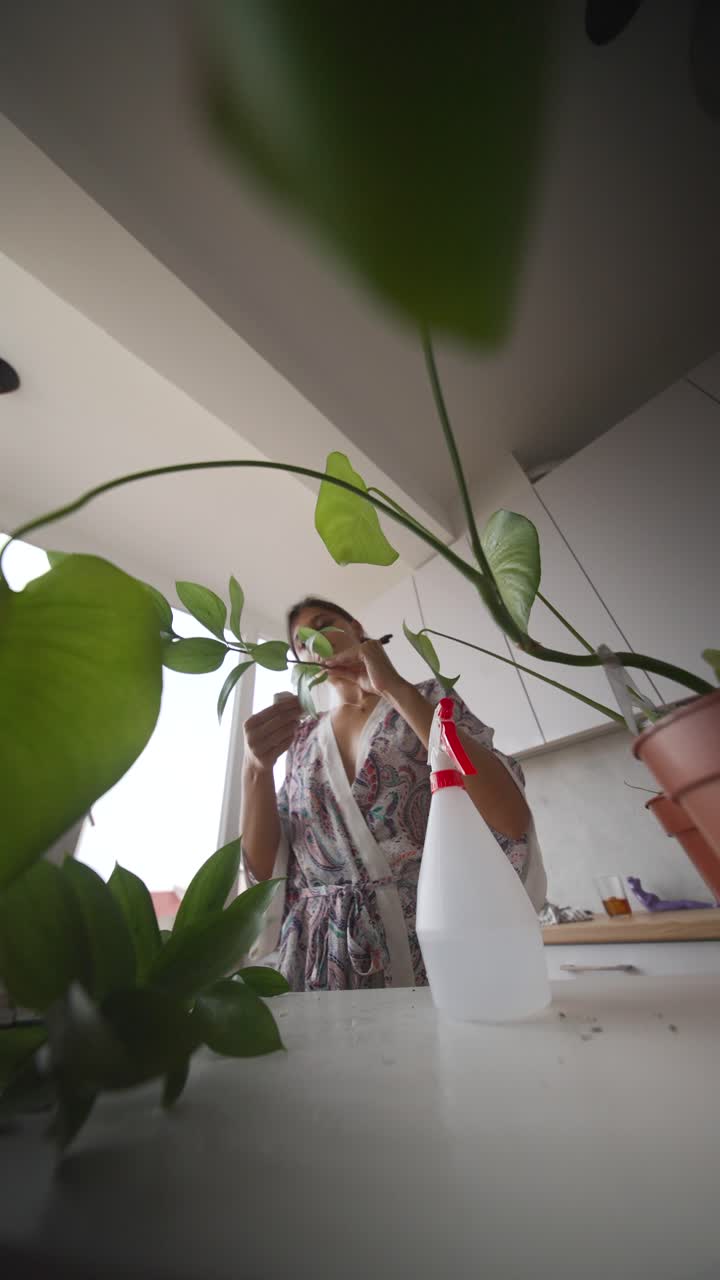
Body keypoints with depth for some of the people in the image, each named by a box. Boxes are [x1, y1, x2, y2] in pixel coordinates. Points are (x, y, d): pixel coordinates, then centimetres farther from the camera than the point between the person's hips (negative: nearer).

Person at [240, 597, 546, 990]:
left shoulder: (427, 699, -1)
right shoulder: (303, 739, 8)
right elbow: (265, 869, 4)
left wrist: (395, 688, -19)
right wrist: (256, 769, -14)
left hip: (429, 949, -2)